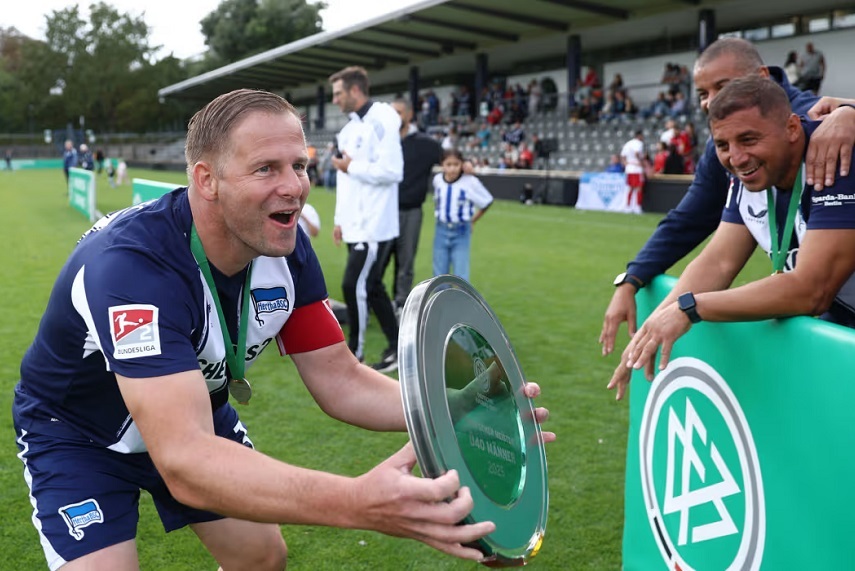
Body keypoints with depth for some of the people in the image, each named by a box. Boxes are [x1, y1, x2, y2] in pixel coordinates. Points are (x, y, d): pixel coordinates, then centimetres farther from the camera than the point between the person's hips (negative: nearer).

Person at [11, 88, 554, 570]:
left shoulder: (287, 250, -18)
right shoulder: (133, 262, -40)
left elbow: (339, 381, -12)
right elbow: (183, 462, -49)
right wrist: (357, 503, -62)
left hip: (196, 411, 6)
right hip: (76, 434, -5)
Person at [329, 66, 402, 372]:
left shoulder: (382, 121, -13)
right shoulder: (350, 129, 16)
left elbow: (392, 171, -22)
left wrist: (351, 167, -11)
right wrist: (340, 219, 18)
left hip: (374, 224, -9)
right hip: (356, 224, 9)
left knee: (354, 285, -7)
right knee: (371, 286, 11)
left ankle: (354, 353, 7)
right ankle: (397, 347, 20)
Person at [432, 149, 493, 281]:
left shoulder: (470, 181, -16)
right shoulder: (437, 179, -3)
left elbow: (487, 202, -3)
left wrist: (472, 221, 3)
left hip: (461, 232, -4)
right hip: (441, 231, 4)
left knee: (461, 276, -4)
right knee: (439, 275, 9)